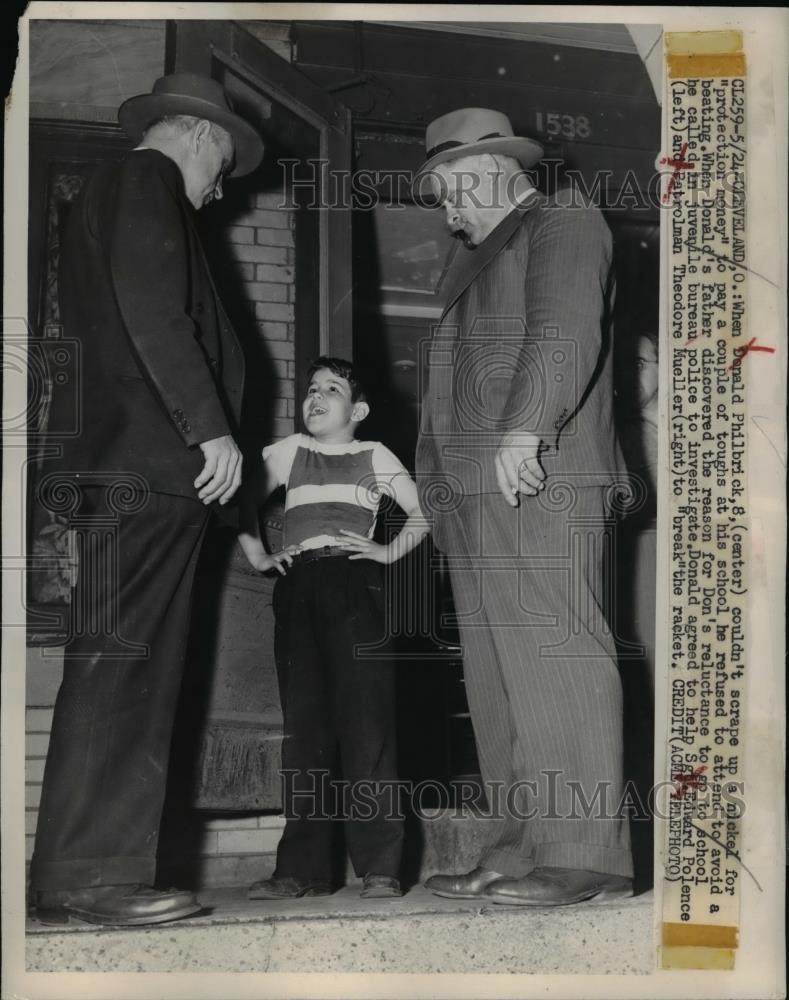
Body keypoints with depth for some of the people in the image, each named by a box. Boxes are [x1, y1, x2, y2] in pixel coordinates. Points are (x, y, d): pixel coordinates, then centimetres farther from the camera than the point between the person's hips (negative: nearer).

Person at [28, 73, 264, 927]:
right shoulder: (146, 180, 0)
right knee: (116, 662, -13)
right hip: (143, 463, -10)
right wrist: (211, 430, -16)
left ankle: (95, 871, 4)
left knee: (137, 673, 5)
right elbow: (154, 312, -14)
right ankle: (87, 873, -15)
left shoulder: (103, 194, 29)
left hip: (143, 471, 10)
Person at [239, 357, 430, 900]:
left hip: (356, 586, -2)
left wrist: (391, 550, 3)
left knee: (367, 717, -11)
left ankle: (380, 865, -11)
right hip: (297, 586, 2)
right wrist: (257, 554, 10)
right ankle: (304, 868, -1)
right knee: (303, 721, -1)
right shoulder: (289, 451, 20)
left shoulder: (375, 456, 16)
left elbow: (423, 512, 16)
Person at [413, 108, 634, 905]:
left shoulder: (561, 223, 4)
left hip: (539, 478, -9)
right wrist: (438, 490, 21)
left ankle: (586, 853, -16)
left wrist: (525, 425, -25)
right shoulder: (481, 258, 32)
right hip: (474, 491, 9)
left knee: (554, 655, -15)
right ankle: (518, 847, 5)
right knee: (494, 670, 4)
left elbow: (564, 330, -13)